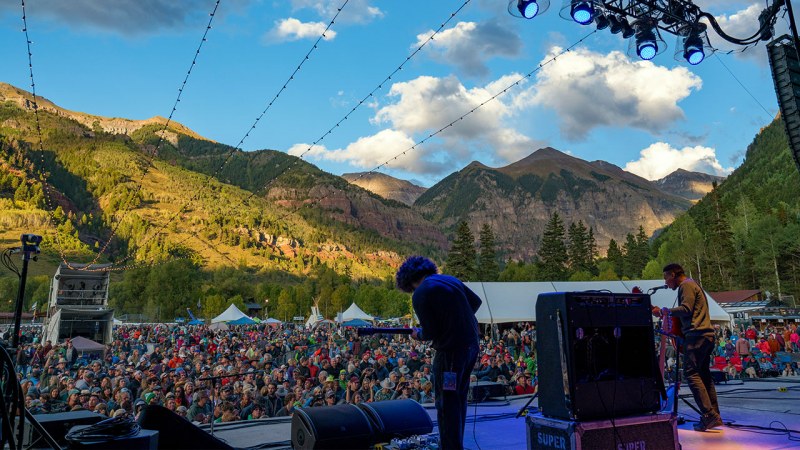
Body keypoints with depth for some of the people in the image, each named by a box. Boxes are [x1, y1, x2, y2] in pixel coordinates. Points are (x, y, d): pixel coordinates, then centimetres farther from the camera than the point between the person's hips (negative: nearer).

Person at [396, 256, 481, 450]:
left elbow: (430, 333, -14)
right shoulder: (451, 280, 8)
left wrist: (417, 334, 7)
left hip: (451, 350, -8)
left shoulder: (420, 295, -13)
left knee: (447, 404, 3)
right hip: (472, 345, 8)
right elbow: (476, 301, 18)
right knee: (459, 399, 20)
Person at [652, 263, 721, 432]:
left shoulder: (686, 285, -5)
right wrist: (664, 314, 21)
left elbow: (686, 309, -18)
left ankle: (709, 415, -14)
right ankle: (714, 416, 12)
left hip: (696, 335, -11)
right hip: (706, 335, 11)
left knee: (691, 373, -12)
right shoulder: (692, 285, 26)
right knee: (704, 374, 10)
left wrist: (666, 311, -6)